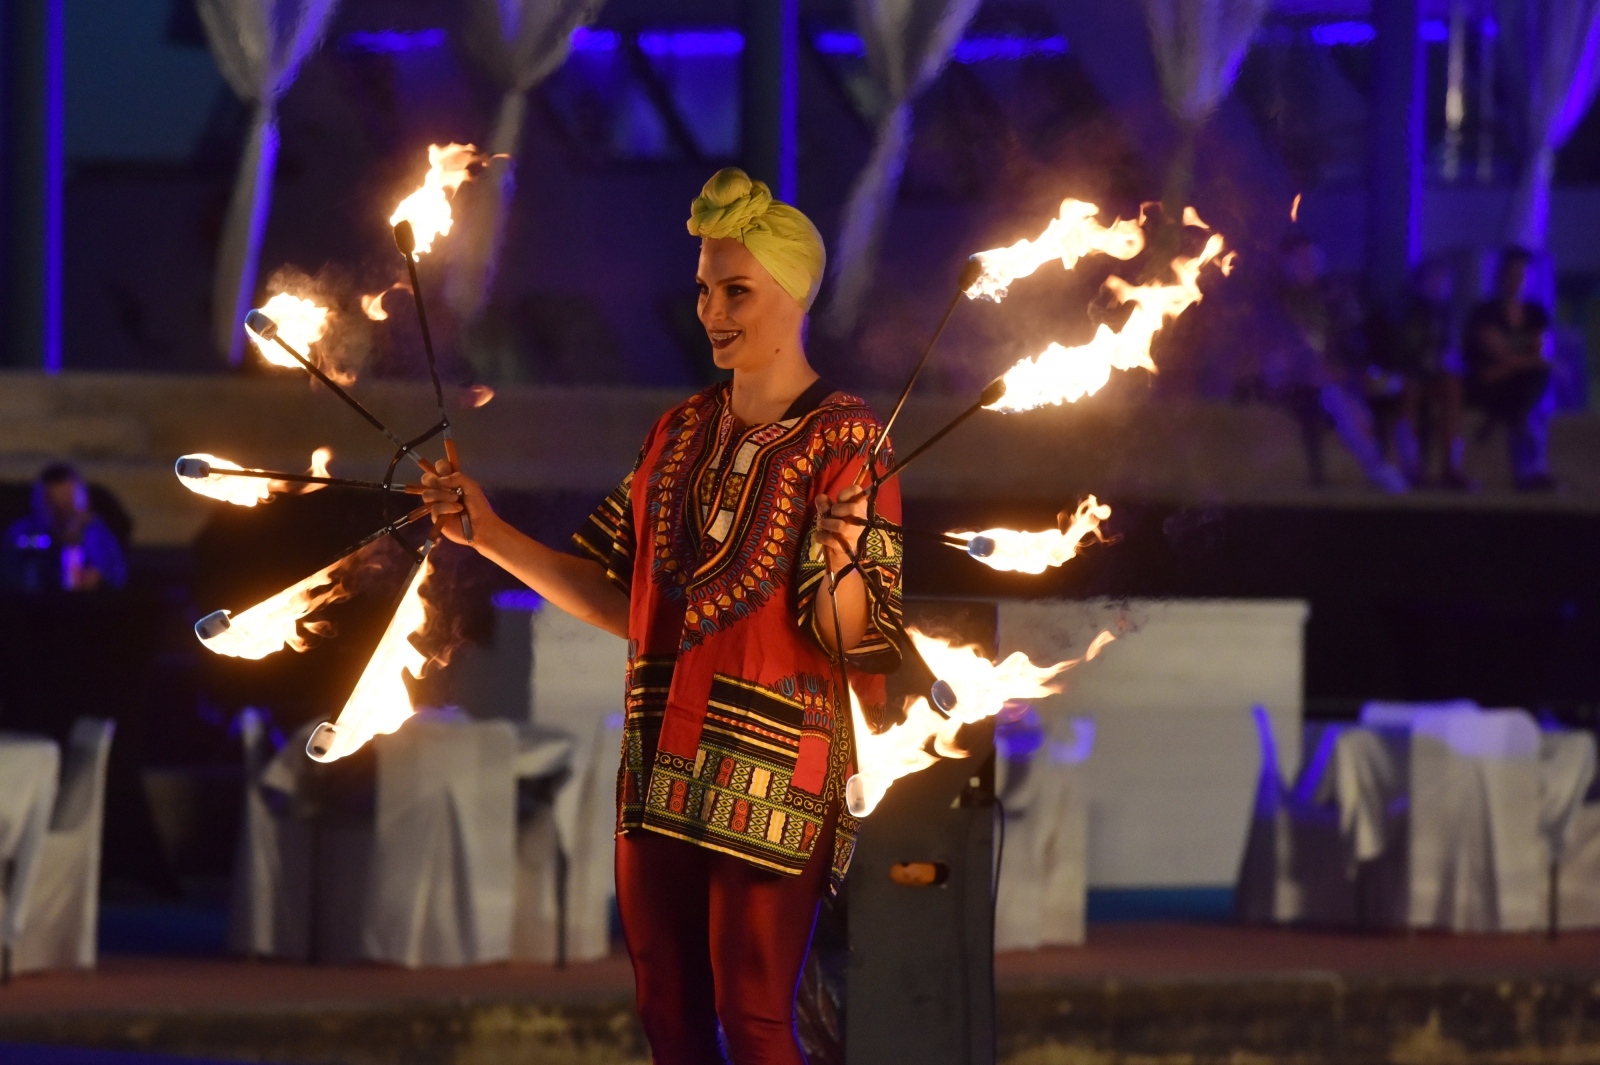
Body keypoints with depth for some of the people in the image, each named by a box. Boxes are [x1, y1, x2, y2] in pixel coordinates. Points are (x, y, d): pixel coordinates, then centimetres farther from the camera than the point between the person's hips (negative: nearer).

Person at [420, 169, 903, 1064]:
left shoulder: (842, 438, -6)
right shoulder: (683, 431, 13)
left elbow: (848, 634, -14)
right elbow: (623, 600, 13)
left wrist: (840, 560, -34)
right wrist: (492, 536, 6)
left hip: (769, 774, -6)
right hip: (664, 769, 6)